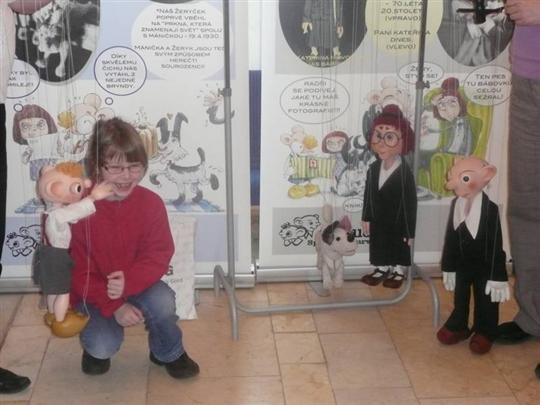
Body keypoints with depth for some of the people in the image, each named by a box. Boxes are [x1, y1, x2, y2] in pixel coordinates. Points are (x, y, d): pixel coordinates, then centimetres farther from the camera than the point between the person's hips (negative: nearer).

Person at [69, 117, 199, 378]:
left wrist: (129, 282, -32)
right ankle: (95, 348, 16)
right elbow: (78, 271, -16)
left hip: (137, 283, 2)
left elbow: (158, 255, -13)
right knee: (104, 346, -25)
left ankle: (169, 353, 3)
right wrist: (114, 306, -25)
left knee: (163, 302, -30)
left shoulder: (151, 203, -13)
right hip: (92, 292, -2)